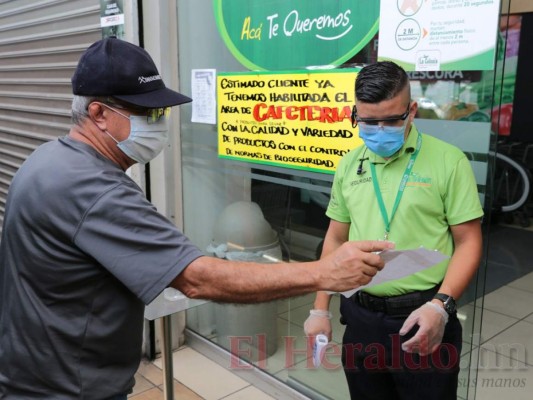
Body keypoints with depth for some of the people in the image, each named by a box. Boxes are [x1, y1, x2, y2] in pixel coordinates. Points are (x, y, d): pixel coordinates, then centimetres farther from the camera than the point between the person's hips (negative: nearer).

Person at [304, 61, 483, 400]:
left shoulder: (449, 161, -8)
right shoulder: (349, 165, 5)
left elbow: (468, 242, -6)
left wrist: (440, 306, -18)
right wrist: (320, 308, 8)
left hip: (422, 318, -4)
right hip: (360, 316, 4)